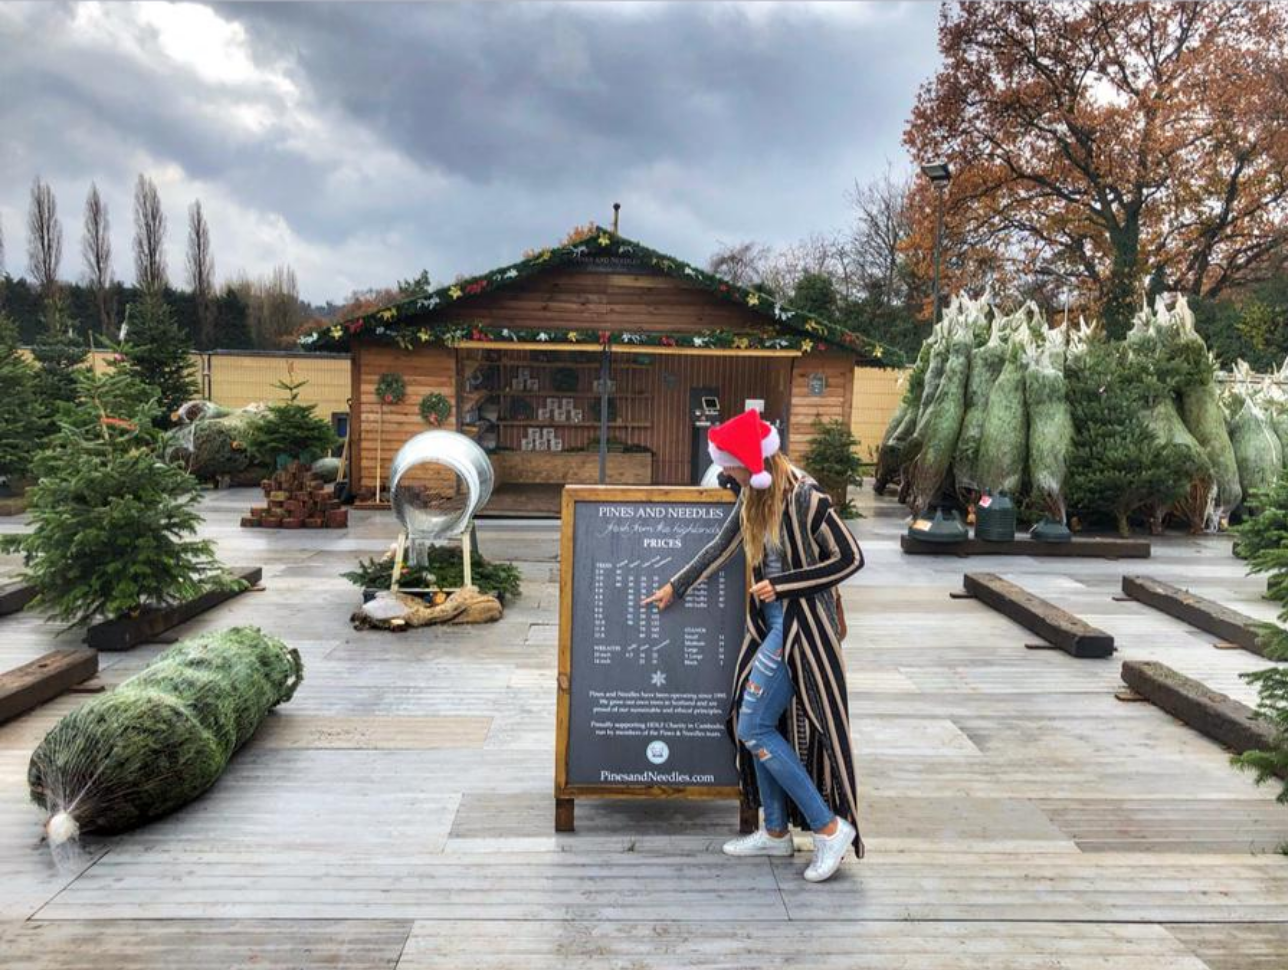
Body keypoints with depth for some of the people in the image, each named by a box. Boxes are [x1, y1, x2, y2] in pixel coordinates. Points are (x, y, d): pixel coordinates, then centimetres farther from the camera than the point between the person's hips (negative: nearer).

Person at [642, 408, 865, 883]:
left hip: (801, 624, -8)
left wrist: (781, 585, -18)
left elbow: (850, 558, -16)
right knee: (764, 728, 12)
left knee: (753, 729, -7)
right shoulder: (753, 495, 6)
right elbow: (722, 547, 17)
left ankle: (831, 827, 3)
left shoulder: (804, 497, -19)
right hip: (772, 622, 8)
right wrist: (675, 586, 24)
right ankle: (776, 832, 27)